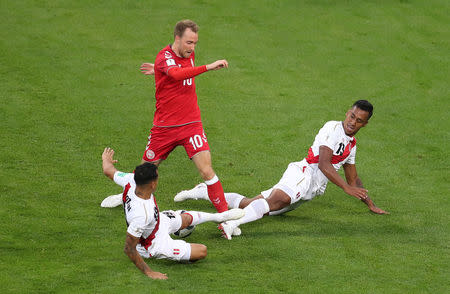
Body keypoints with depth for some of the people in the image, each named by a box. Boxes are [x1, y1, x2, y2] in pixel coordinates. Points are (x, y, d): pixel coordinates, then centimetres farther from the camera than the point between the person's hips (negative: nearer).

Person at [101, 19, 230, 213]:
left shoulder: (189, 54, 4)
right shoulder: (165, 57, -17)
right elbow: (176, 74, -41)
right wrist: (208, 67, -46)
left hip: (191, 124, 3)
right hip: (164, 127, -3)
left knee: (206, 171, -12)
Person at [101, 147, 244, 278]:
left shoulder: (131, 181, -28)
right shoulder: (141, 214, -47)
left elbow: (108, 171, -6)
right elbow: (129, 248, -38)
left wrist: (106, 160, 18)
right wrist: (148, 272, -31)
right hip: (154, 245, -8)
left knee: (186, 218, 29)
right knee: (202, 251, -3)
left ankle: (219, 216, 57)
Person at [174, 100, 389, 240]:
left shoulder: (351, 145, 23)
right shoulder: (333, 128, -4)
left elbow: (353, 180, 34)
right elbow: (324, 165, -14)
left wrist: (371, 205, 34)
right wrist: (346, 188, -19)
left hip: (313, 190, 8)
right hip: (304, 172, -8)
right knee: (280, 199, -41)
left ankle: (205, 192, 13)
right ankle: (233, 222, -62)